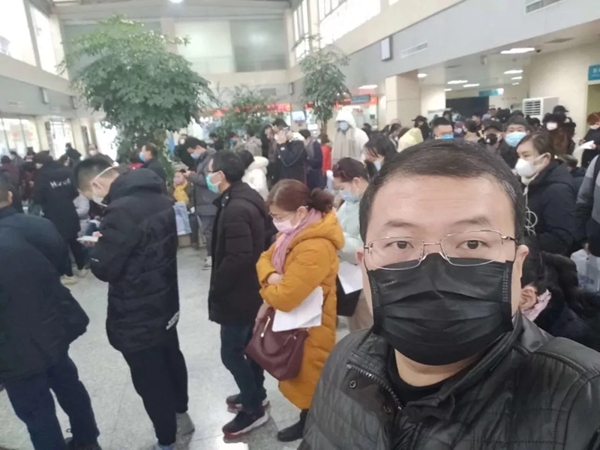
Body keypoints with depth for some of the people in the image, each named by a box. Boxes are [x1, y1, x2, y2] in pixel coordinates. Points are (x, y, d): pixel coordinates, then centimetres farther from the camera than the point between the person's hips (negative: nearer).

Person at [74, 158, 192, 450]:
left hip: (136, 317, -9)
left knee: (150, 382, 10)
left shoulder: (122, 212, -29)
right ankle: (181, 413, 48)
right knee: (172, 361, 26)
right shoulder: (159, 198, 0)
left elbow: (104, 268, -21)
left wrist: (99, 246, -2)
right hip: (164, 303, 9)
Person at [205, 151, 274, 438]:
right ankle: (256, 394, 40)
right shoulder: (250, 198, 5)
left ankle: (254, 409, 19)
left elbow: (237, 258, -29)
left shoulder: (235, 209, -26)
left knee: (231, 352, 4)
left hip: (239, 293, -10)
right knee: (250, 344, 22)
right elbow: (264, 240, 13)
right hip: (254, 287, 10)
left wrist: (215, 289, -15)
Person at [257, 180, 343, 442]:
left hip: (309, 325, -9)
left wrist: (267, 290, -13)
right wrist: (271, 276, -19)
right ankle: (308, 420, 48)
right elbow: (266, 258, 4)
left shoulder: (315, 249, -34)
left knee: (308, 378, 13)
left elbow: (285, 298, -36)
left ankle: (309, 423, 38)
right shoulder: (295, 232, -3)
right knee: (299, 374, 26)